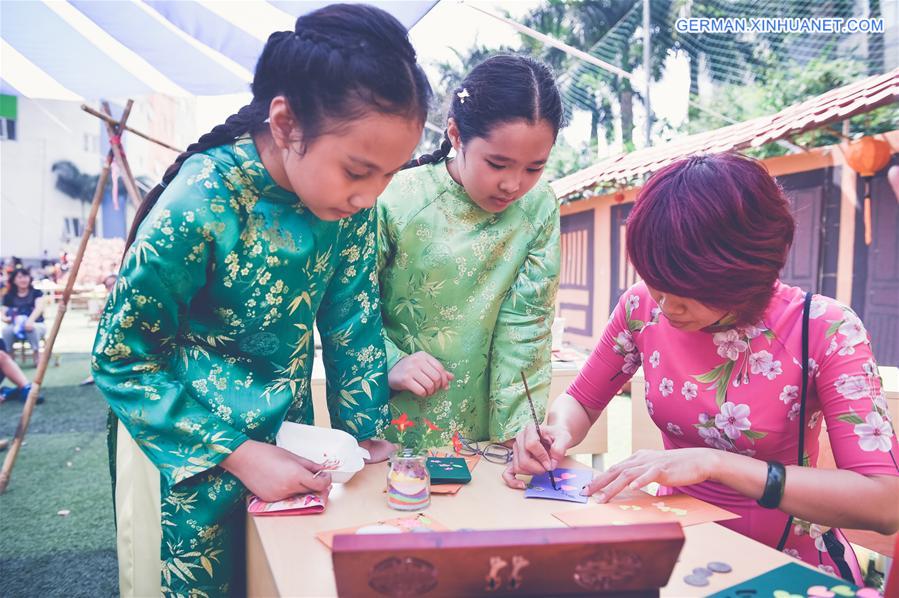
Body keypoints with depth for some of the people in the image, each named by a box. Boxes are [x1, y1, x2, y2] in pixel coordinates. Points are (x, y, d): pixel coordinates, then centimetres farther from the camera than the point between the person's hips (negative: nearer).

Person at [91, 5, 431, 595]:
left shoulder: (353, 203, -14)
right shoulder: (201, 204, -28)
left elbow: (354, 320, -2)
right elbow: (121, 357, -19)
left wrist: (368, 432, -2)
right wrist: (238, 454, -22)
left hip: (287, 433, 5)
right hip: (183, 448, -5)